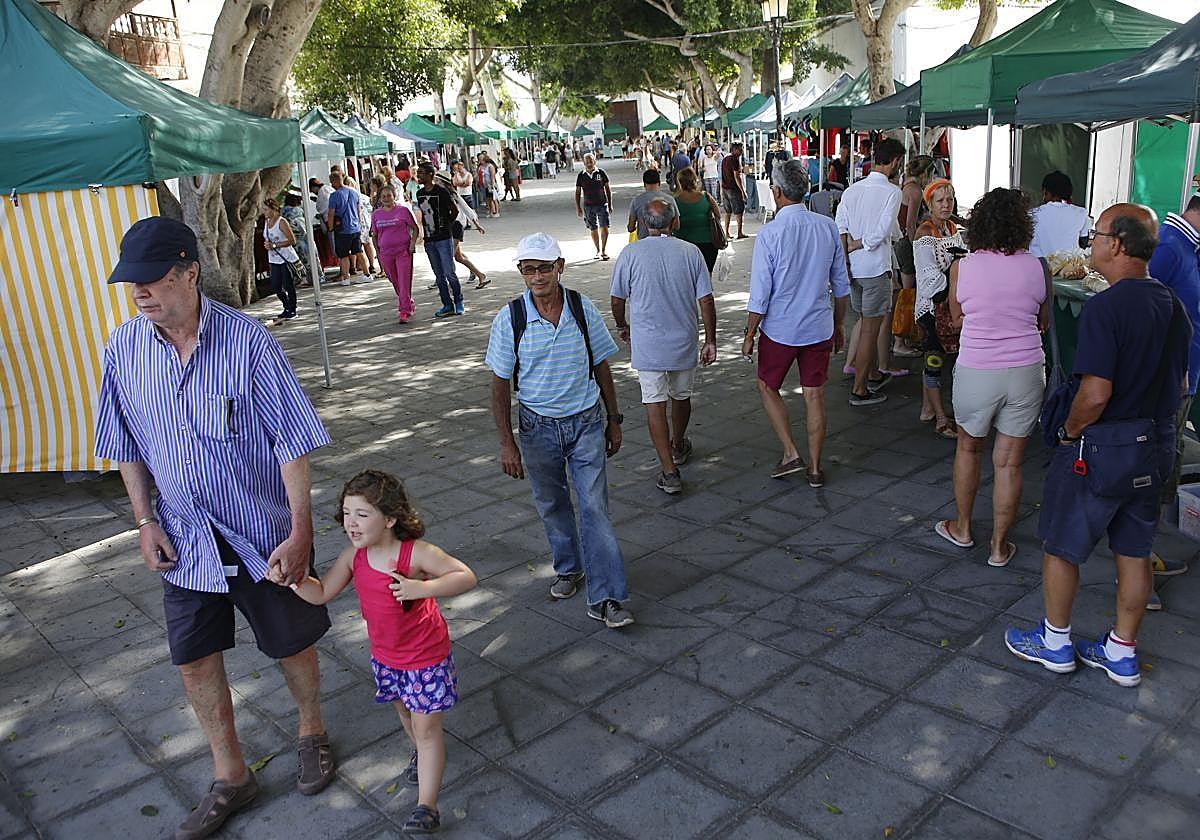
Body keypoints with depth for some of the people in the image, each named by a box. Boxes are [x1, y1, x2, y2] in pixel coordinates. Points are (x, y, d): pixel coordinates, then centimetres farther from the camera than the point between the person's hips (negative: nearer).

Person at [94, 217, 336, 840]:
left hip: (261, 531, -3)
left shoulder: (246, 340, -18)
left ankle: (311, 731, 43)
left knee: (291, 643, 12)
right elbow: (127, 444, 9)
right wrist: (145, 521, 3)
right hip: (183, 536, 4)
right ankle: (230, 776, 33)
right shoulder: (124, 347, -5)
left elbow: (292, 443, -15)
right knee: (194, 659, 11)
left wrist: (300, 533, -17)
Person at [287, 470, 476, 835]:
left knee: (426, 725, 0)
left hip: (426, 655, -6)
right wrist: (294, 578, -23)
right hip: (385, 655, 6)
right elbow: (322, 593, -4)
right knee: (404, 710, 28)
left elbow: (466, 576, -28)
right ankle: (421, 754, 57)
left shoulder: (416, 553, -29)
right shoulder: (353, 556, -13)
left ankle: (426, 808, 7)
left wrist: (422, 588, -42)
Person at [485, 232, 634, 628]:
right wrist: (507, 443, -6)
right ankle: (569, 568, 40)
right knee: (551, 505, 16)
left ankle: (606, 598, 1)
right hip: (538, 428, 1)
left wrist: (613, 420, 10)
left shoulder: (584, 310, -5)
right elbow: (501, 384, -4)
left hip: (586, 423, 0)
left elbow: (601, 366, 6)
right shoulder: (509, 319, -10)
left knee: (595, 507, -4)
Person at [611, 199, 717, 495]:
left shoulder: (630, 254, -8)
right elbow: (706, 301, -5)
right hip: (684, 341, 2)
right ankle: (678, 447, 44)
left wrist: (623, 326, 19)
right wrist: (710, 341, 4)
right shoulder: (690, 252, -5)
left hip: (646, 344, -2)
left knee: (655, 404, 0)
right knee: (681, 396, 22)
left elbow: (617, 300, -1)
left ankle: (670, 472, -5)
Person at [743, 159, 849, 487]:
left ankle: (791, 453, 12)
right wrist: (838, 325, 18)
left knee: (768, 387, 18)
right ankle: (814, 468, 21)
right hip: (819, 328, 4)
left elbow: (760, 294, -14)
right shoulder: (828, 227, -2)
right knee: (814, 395, 12)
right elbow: (841, 284, 6)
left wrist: (749, 335, -2)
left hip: (779, 329, -4)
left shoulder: (770, 234, -17)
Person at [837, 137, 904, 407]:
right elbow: (885, 231, -19)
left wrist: (844, 263, -3)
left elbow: (840, 229, 0)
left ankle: (874, 374, 36)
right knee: (871, 329, 1)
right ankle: (859, 390, 4)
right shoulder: (892, 191, -11)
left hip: (853, 267, 7)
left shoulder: (851, 190, 6)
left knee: (867, 324, 21)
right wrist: (859, 244, -7)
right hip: (876, 267, -7)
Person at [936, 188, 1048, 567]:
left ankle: (963, 528, 34)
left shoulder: (962, 267, -6)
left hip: (976, 372, -1)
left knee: (968, 449, 21)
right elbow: (1044, 323, 10)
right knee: (1009, 462, 9)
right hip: (1026, 372, 1)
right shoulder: (1038, 268, -3)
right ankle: (999, 546, 20)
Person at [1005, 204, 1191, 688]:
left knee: (1062, 545, 10)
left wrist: (1070, 431, -10)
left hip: (1099, 449, -8)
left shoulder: (1105, 307, -22)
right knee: (1134, 552, 16)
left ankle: (1055, 644, 24)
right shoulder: (1173, 306, 4)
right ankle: (1122, 654, 28)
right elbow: (1179, 384, 12)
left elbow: (1095, 394, -26)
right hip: (1155, 447, 8)